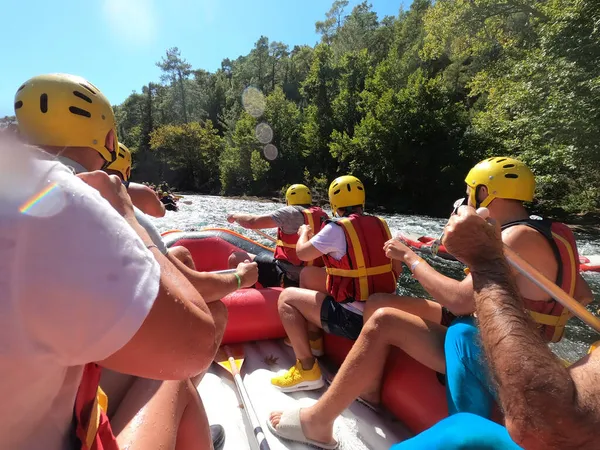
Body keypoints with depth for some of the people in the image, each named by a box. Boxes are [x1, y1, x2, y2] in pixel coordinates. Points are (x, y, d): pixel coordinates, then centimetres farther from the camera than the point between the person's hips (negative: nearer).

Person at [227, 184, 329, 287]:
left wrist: (235, 216, 9)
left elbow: (252, 222, -12)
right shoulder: (323, 216, 7)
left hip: (288, 276, -8)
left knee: (235, 258, -1)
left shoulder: (291, 212, -12)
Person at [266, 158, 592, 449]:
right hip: (484, 334, 9)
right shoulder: (533, 232, 7)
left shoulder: (519, 237, -22)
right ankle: (369, 389, 20)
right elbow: (582, 294, 16)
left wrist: (410, 258, -19)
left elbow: (459, 301, -30)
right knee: (377, 302, 3)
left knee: (383, 320, -23)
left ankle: (317, 421, -9)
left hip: (485, 356, -9)